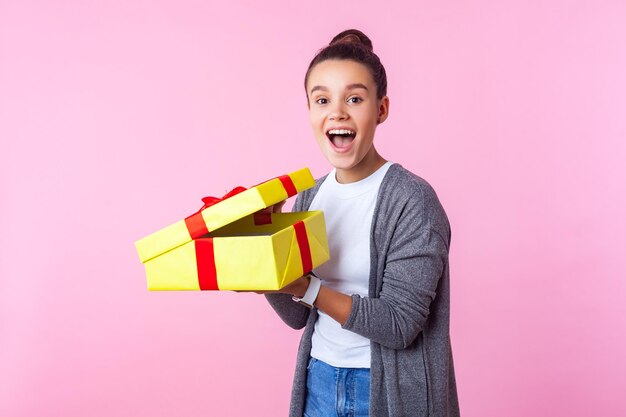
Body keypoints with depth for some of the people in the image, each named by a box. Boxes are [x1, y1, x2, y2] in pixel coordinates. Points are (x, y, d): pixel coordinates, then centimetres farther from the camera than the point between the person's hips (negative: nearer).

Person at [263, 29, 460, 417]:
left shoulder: (412, 199, -17)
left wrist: (305, 286, -26)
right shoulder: (309, 196, 0)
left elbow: (400, 323, -20)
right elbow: (299, 316, 3)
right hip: (319, 381, 5)